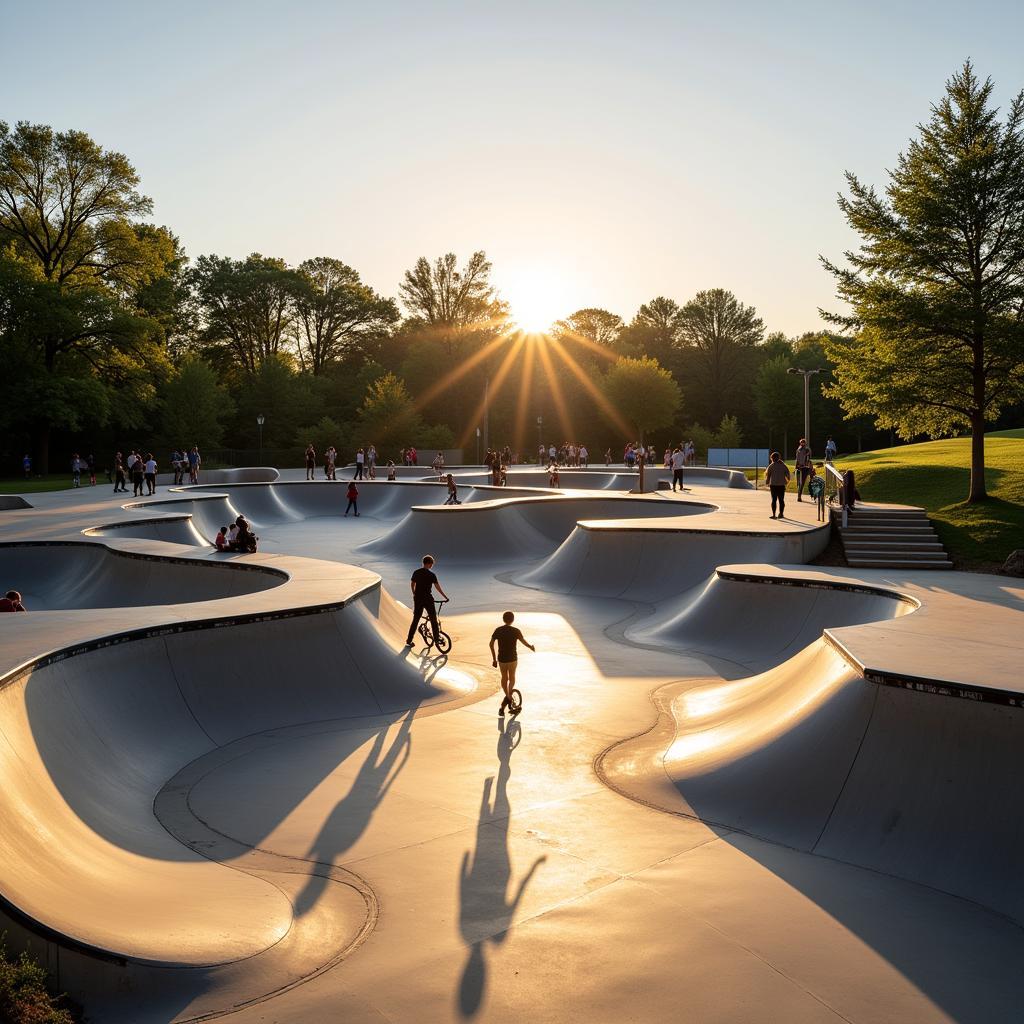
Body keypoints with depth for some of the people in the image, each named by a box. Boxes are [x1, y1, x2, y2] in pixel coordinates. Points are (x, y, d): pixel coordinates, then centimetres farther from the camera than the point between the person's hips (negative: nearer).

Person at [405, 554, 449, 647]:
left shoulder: (416, 573, 3)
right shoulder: (431, 574, -11)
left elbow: (412, 584, 13)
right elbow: (438, 587, -8)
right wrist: (445, 597, 2)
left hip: (417, 599, 5)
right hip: (428, 599, -5)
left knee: (415, 620, 11)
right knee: (433, 619, 10)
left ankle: (409, 641, 11)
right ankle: (436, 638, 12)